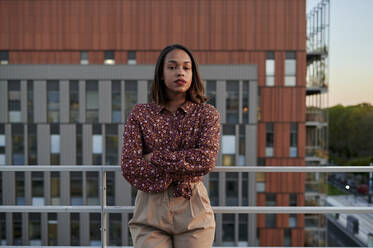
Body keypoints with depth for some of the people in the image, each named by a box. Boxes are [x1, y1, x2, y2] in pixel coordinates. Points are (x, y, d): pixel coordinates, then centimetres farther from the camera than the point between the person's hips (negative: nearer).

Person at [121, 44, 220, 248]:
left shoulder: (207, 114, 4)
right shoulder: (140, 114, 5)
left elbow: (207, 159, -12)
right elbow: (129, 167, -5)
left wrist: (155, 157, -11)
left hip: (193, 210, 0)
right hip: (150, 210, 0)